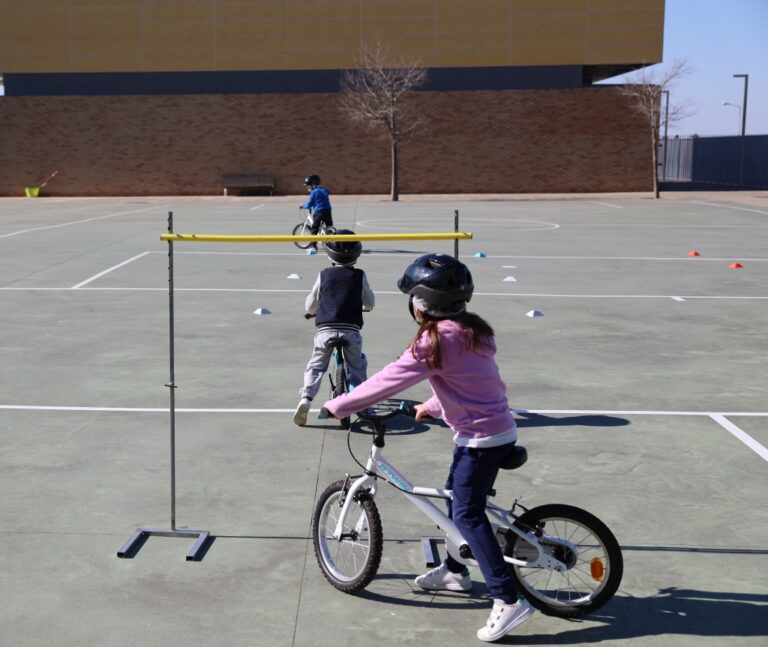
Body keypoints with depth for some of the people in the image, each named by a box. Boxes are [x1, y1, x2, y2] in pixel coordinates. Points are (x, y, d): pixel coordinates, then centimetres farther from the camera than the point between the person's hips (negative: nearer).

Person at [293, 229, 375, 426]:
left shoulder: (324, 275, 7)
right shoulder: (359, 275, 5)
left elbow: (310, 306, 13)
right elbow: (370, 302, 17)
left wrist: (311, 312, 36)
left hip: (325, 329, 0)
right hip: (351, 329, 0)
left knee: (316, 366, 9)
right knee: (357, 366, 21)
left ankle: (306, 399, -9)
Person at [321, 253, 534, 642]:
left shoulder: (435, 340, -20)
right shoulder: (471, 329, 8)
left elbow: (388, 381, -19)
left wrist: (334, 408, -13)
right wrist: (430, 407, 29)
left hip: (482, 438, -10)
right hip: (497, 428, 10)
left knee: (467, 513, -6)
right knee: (457, 497, 23)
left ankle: (508, 600, -6)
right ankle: (454, 570, 40)